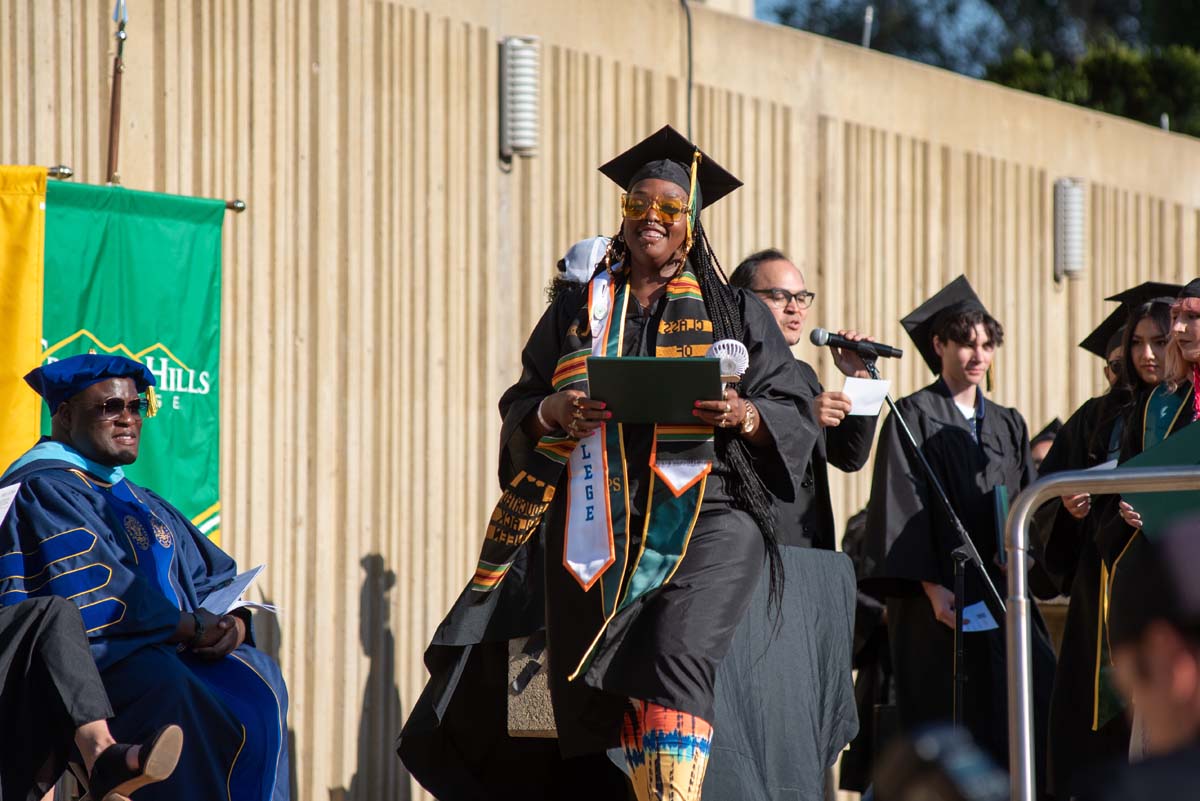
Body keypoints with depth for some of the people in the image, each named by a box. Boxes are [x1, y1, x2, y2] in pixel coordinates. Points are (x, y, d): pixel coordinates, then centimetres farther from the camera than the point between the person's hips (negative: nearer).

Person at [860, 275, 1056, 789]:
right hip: (942, 597, -5)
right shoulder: (913, 416, 1)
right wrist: (932, 588, -16)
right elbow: (902, 507, -7)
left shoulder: (1008, 426, 18)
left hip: (1002, 594, 5)